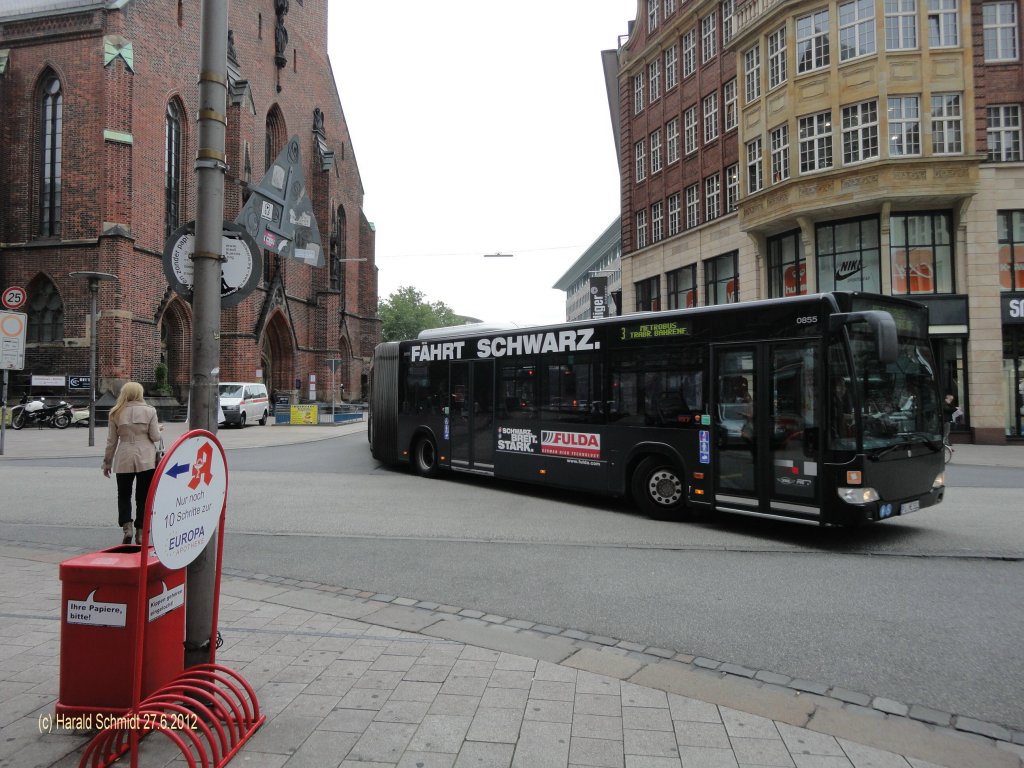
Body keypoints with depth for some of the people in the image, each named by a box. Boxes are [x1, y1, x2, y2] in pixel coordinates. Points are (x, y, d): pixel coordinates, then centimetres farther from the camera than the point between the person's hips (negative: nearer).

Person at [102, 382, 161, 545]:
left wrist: (107, 462, 13)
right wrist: (158, 428, 17)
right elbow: (155, 437, -5)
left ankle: (126, 527, -1)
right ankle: (140, 533, 6)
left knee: (124, 495, 14)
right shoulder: (149, 410, -3)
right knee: (143, 497, 7)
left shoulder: (116, 412, 1)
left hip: (124, 460, 1)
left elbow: (111, 441, 4)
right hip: (146, 459, -1)